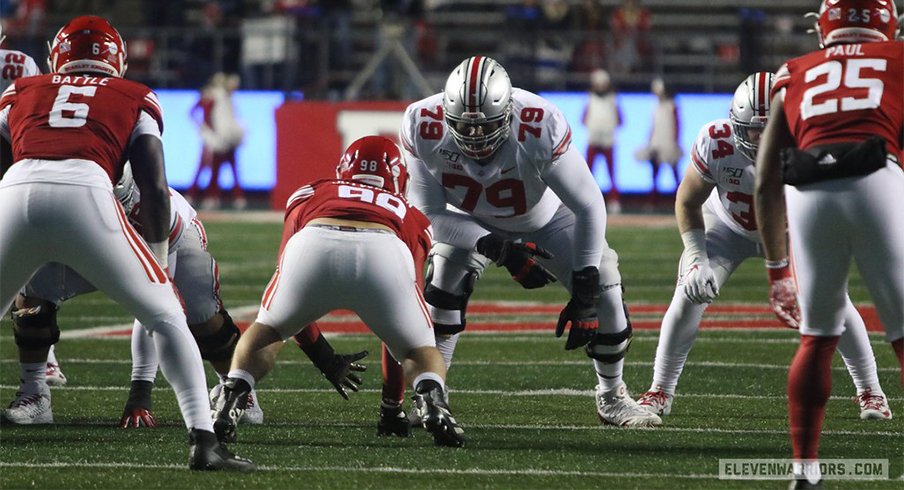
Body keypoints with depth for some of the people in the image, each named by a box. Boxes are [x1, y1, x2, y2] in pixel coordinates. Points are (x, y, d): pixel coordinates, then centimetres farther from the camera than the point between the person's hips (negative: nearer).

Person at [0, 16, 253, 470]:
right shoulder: (134, 99, 26)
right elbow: (154, 189, 16)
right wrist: (158, 259, 28)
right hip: (86, 195, -2)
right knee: (166, 318, 11)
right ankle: (203, 440, -1)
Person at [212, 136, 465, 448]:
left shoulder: (308, 196, 40)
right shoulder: (409, 217, 39)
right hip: (383, 255, -1)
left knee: (264, 334, 28)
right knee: (422, 352, 22)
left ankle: (228, 406, 5)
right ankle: (432, 403, -10)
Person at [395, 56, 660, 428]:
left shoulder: (541, 129, -41)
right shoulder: (424, 129, -35)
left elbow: (589, 207, -31)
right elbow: (430, 214, -25)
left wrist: (584, 297, -32)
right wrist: (497, 249, -38)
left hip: (546, 218, -1)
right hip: (473, 224, 1)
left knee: (602, 289, -12)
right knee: (441, 291, -23)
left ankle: (611, 397, 13)